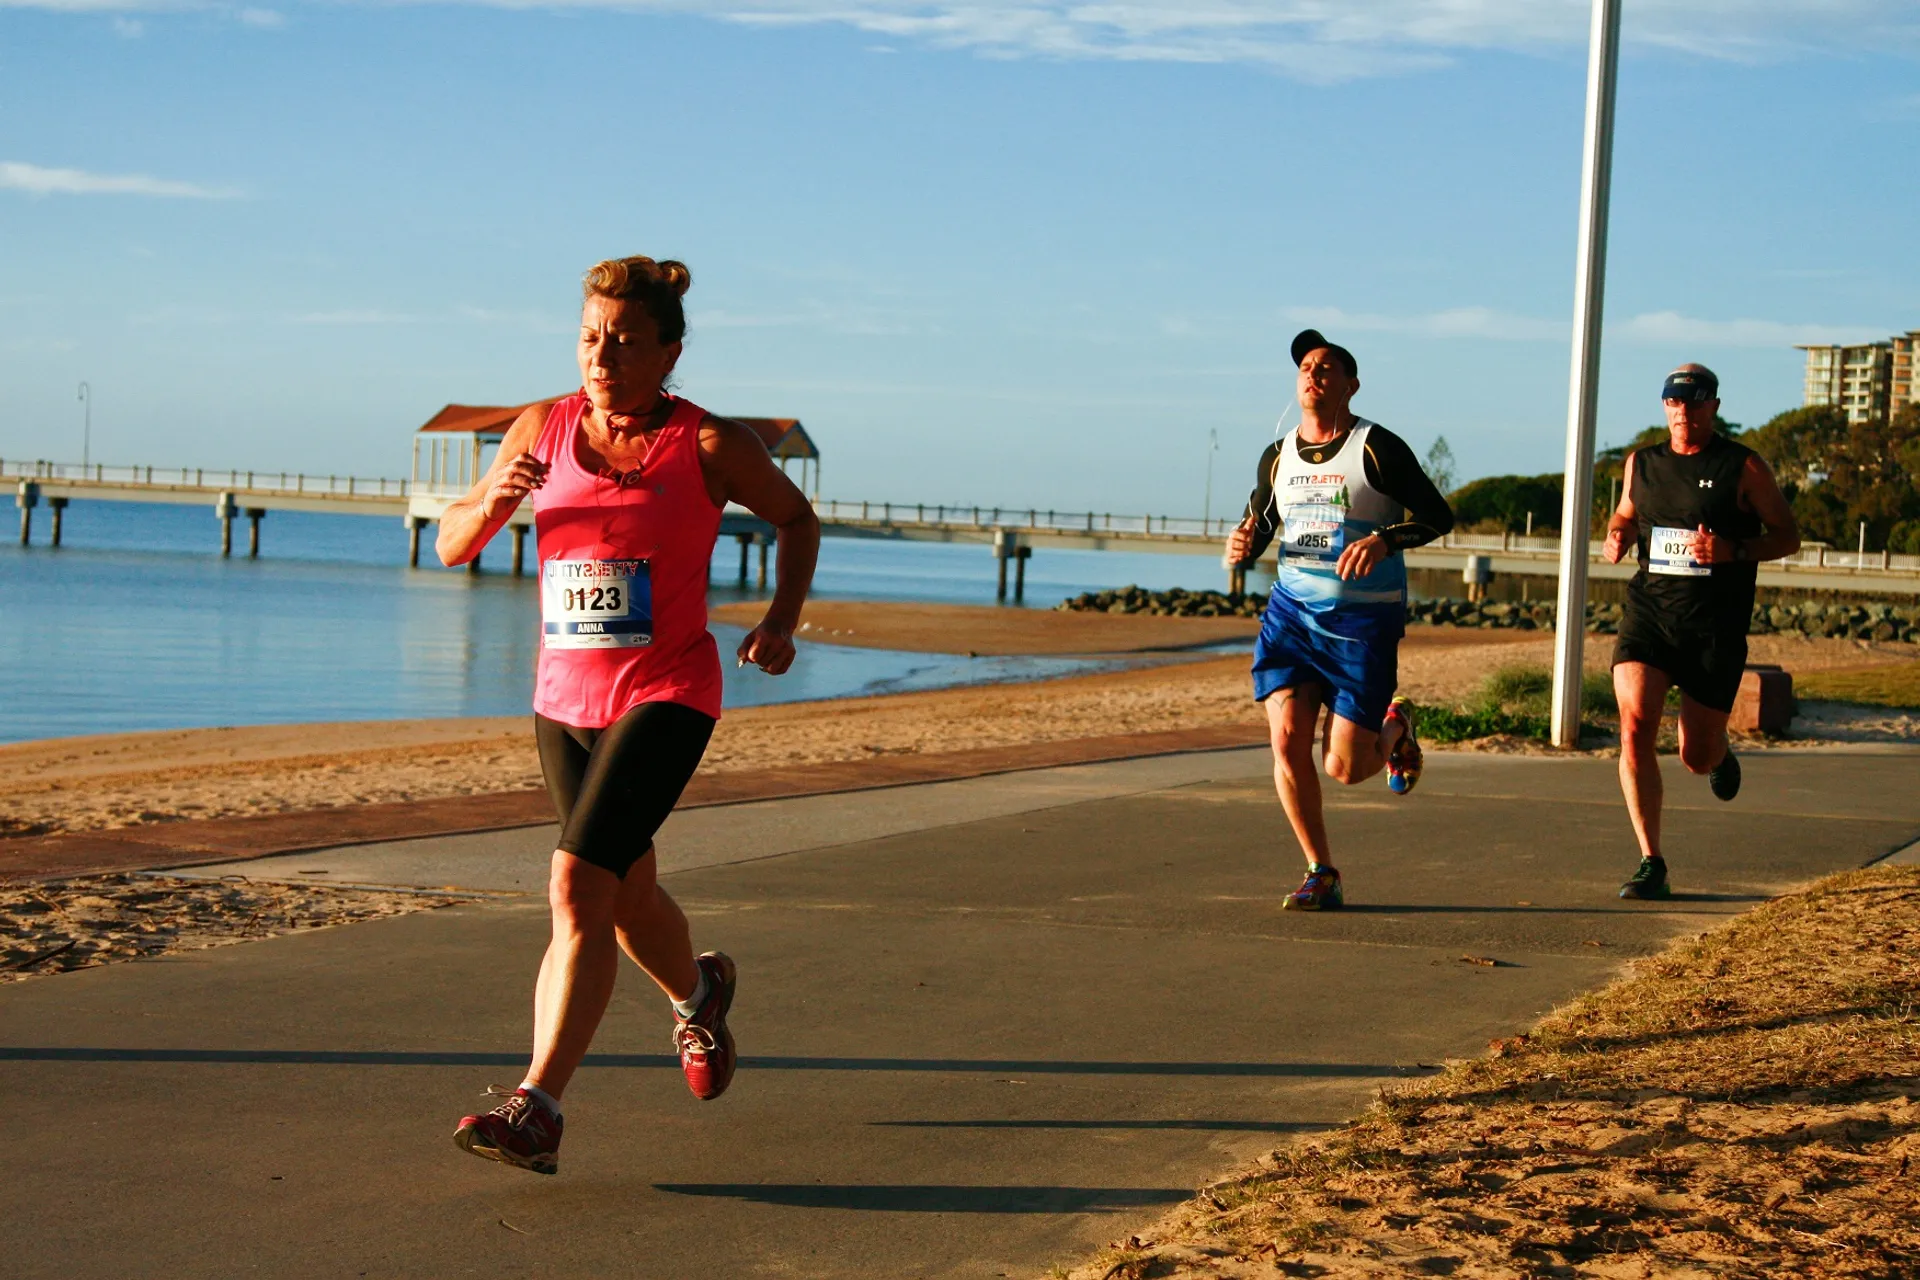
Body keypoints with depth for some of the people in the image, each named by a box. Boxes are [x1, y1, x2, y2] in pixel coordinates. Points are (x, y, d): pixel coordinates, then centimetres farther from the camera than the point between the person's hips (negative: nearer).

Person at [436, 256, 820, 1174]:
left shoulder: (709, 446, -9)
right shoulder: (544, 429, 1)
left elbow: (797, 519, 8)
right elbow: (451, 547, 5)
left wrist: (781, 623, -6)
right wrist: (493, 502, -17)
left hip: (665, 696, -5)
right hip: (564, 698, 5)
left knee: (578, 888, -21)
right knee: (627, 897, 20)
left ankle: (536, 1109, -21)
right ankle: (698, 993, 52)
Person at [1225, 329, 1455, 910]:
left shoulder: (1377, 448, -6)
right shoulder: (1277, 457, 9)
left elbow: (1438, 515, -6)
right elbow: (1257, 528, 20)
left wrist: (1383, 539, -24)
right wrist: (1242, 547, -4)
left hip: (1365, 618, -4)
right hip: (1292, 607, 4)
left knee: (1343, 767, -5)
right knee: (1286, 740, -11)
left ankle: (1395, 727, 32)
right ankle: (1320, 874, 4)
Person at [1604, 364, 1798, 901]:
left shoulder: (1744, 467, -1)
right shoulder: (1642, 463, 9)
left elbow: (1788, 536, 3)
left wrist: (1733, 550, -16)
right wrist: (1618, 537, 3)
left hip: (1716, 622, -2)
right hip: (1648, 610, 2)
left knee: (1697, 757, 4)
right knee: (1635, 726, -18)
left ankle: (1722, 753, 45)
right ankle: (1651, 864, -12)